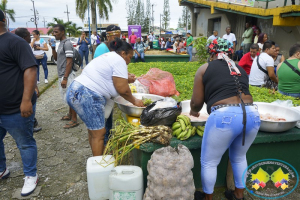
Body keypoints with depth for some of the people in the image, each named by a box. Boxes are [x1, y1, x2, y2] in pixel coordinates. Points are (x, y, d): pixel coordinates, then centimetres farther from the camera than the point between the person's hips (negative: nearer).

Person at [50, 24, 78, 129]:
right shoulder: (60, 43, 15)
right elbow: (56, 58, 22)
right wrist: (53, 47, 6)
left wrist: (65, 78, -22)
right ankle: (70, 115, 30)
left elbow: (69, 62, -19)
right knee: (68, 97, 17)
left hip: (67, 75, -9)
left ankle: (74, 120, 3)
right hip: (61, 75, 9)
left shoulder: (67, 43, -14)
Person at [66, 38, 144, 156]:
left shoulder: (108, 56, 23)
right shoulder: (119, 60, -8)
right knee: (98, 134, -1)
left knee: (93, 130, 19)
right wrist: (134, 101, 3)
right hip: (87, 97, -11)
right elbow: (122, 89, -11)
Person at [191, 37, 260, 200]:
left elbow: (197, 102, 6)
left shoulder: (205, 68, 9)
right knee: (239, 158, 29)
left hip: (225, 116, -6)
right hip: (252, 114, 6)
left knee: (209, 162, 15)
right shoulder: (240, 69, 21)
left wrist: (194, 111, 28)